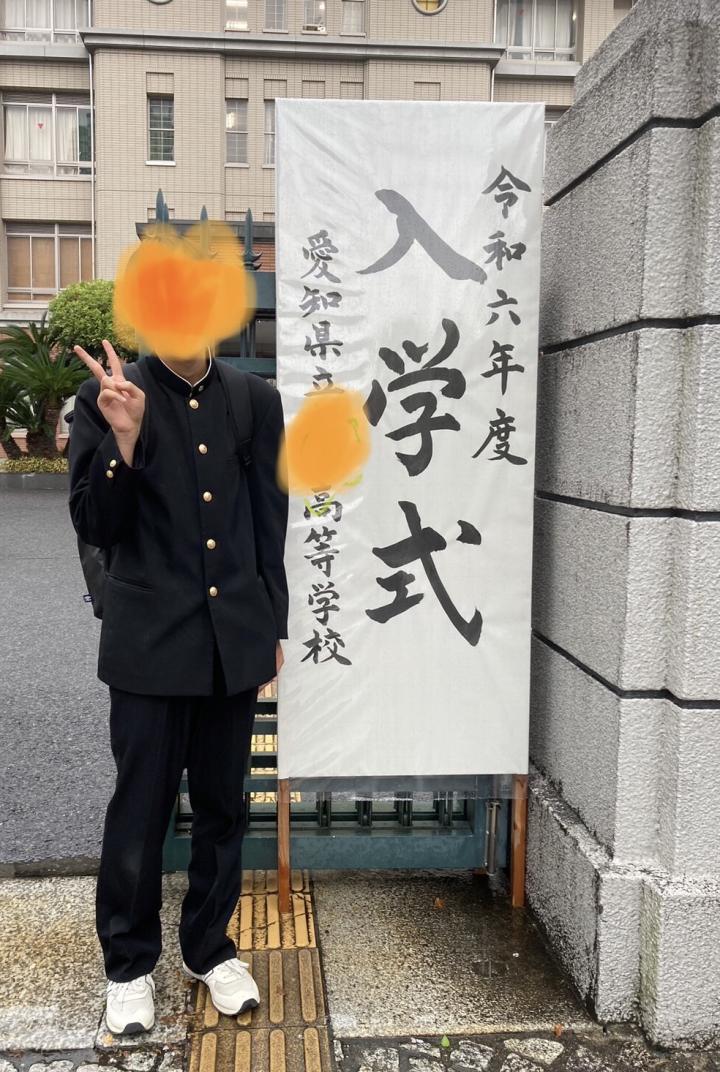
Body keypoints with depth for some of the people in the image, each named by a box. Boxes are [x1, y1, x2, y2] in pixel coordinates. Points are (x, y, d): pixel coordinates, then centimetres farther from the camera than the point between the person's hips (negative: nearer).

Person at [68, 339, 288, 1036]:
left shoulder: (256, 400, 3)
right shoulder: (107, 397, -5)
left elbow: (269, 523, 8)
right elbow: (94, 528, -7)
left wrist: (273, 628, 10)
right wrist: (124, 437, -22)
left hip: (235, 639, 3)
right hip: (151, 642, -3)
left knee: (222, 805, 15)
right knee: (140, 809, 8)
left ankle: (209, 947, 36)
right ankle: (129, 964, 31)